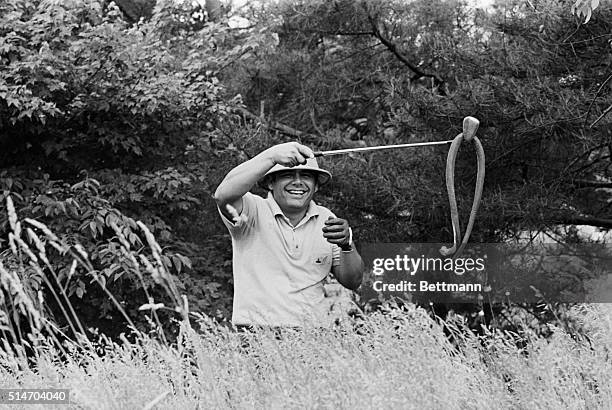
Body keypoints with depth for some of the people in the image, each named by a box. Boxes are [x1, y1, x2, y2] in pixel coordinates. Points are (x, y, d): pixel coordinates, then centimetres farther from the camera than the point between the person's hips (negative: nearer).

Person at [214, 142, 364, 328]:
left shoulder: (326, 220, 12)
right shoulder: (254, 212, -1)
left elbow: (353, 283, 12)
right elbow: (223, 196, -23)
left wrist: (346, 245, -8)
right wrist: (271, 155, -28)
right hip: (255, 334, -4)